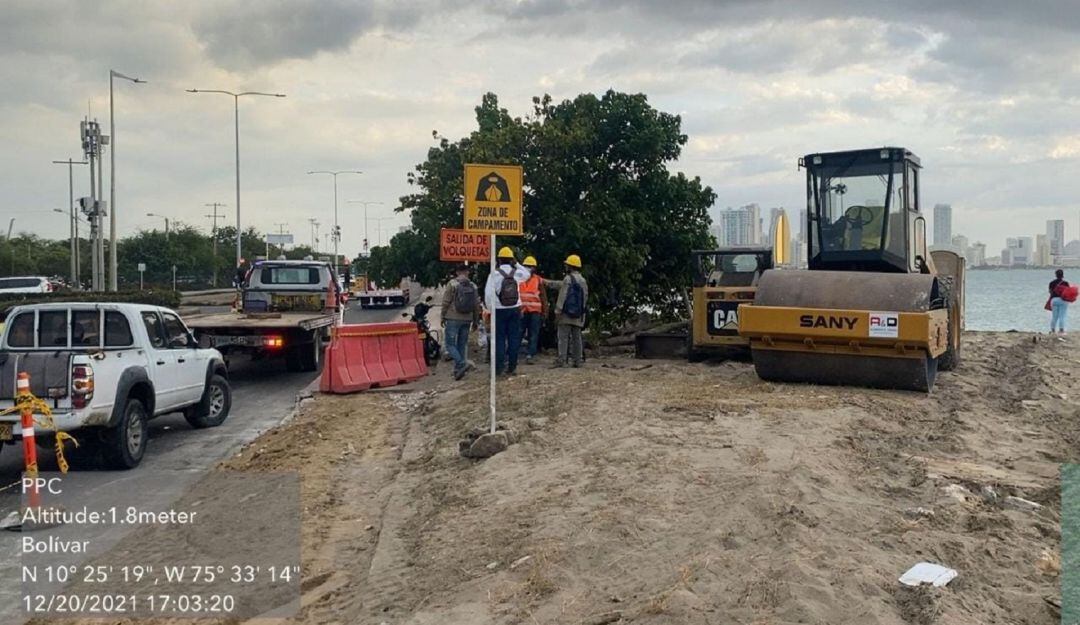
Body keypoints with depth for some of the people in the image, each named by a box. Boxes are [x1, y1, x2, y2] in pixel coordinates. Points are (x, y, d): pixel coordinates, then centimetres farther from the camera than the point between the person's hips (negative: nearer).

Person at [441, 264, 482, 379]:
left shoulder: (452, 284, -6)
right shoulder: (473, 286, 7)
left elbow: (446, 302, -8)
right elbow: (477, 304, 8)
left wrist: (443, 317, 2)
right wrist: (475, 320, 17)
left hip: (453, 319, -4)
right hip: (467, 320, 5)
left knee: (450, 344, -2)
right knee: (462, 345, 10)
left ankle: (462, 363, -22)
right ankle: (458, 370, 11)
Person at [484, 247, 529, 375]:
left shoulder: (495, 274, -8)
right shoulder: (517, 273, 1)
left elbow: (488, 293, -13)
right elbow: (527, 274, 25)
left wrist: (490, 309, -3)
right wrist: (516, 264, 16)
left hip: (500, 310, -2)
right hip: (515, 309, 2)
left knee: (500, 339, 3)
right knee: (514, 338, 6)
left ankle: (499, 367, 0)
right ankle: (512, 367, 7)